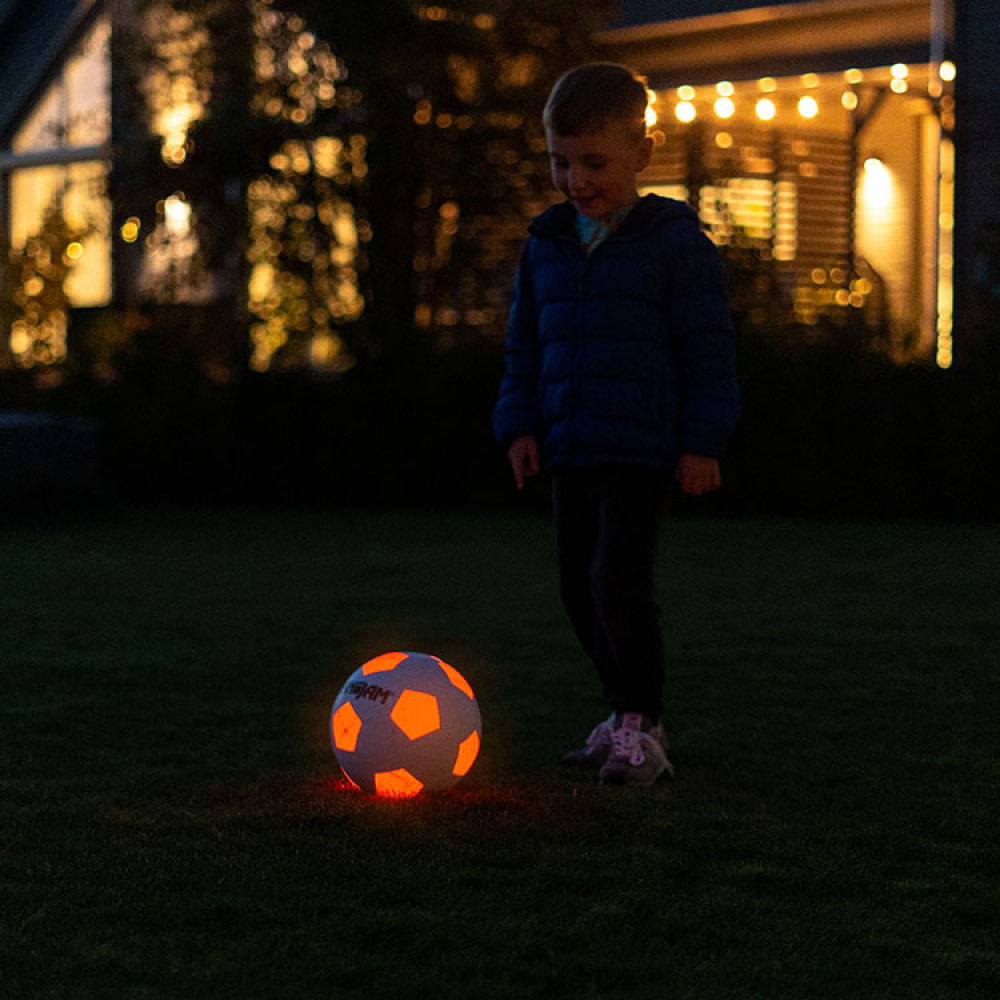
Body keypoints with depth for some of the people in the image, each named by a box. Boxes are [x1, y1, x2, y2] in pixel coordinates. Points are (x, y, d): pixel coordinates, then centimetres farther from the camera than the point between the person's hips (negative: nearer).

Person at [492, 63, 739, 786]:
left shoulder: (675, 242, -6)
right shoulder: (546, 245, 11)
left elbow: (709, 348, -6)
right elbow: (525, 346, 18)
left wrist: (703, 442, -9)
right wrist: (520, 424, 7)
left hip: (643, 448, -7)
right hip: (568, 448, 7)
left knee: (620, 578, -16)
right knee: (580, 586, 10)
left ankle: (640, 726, -8)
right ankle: (627, 711, 23)